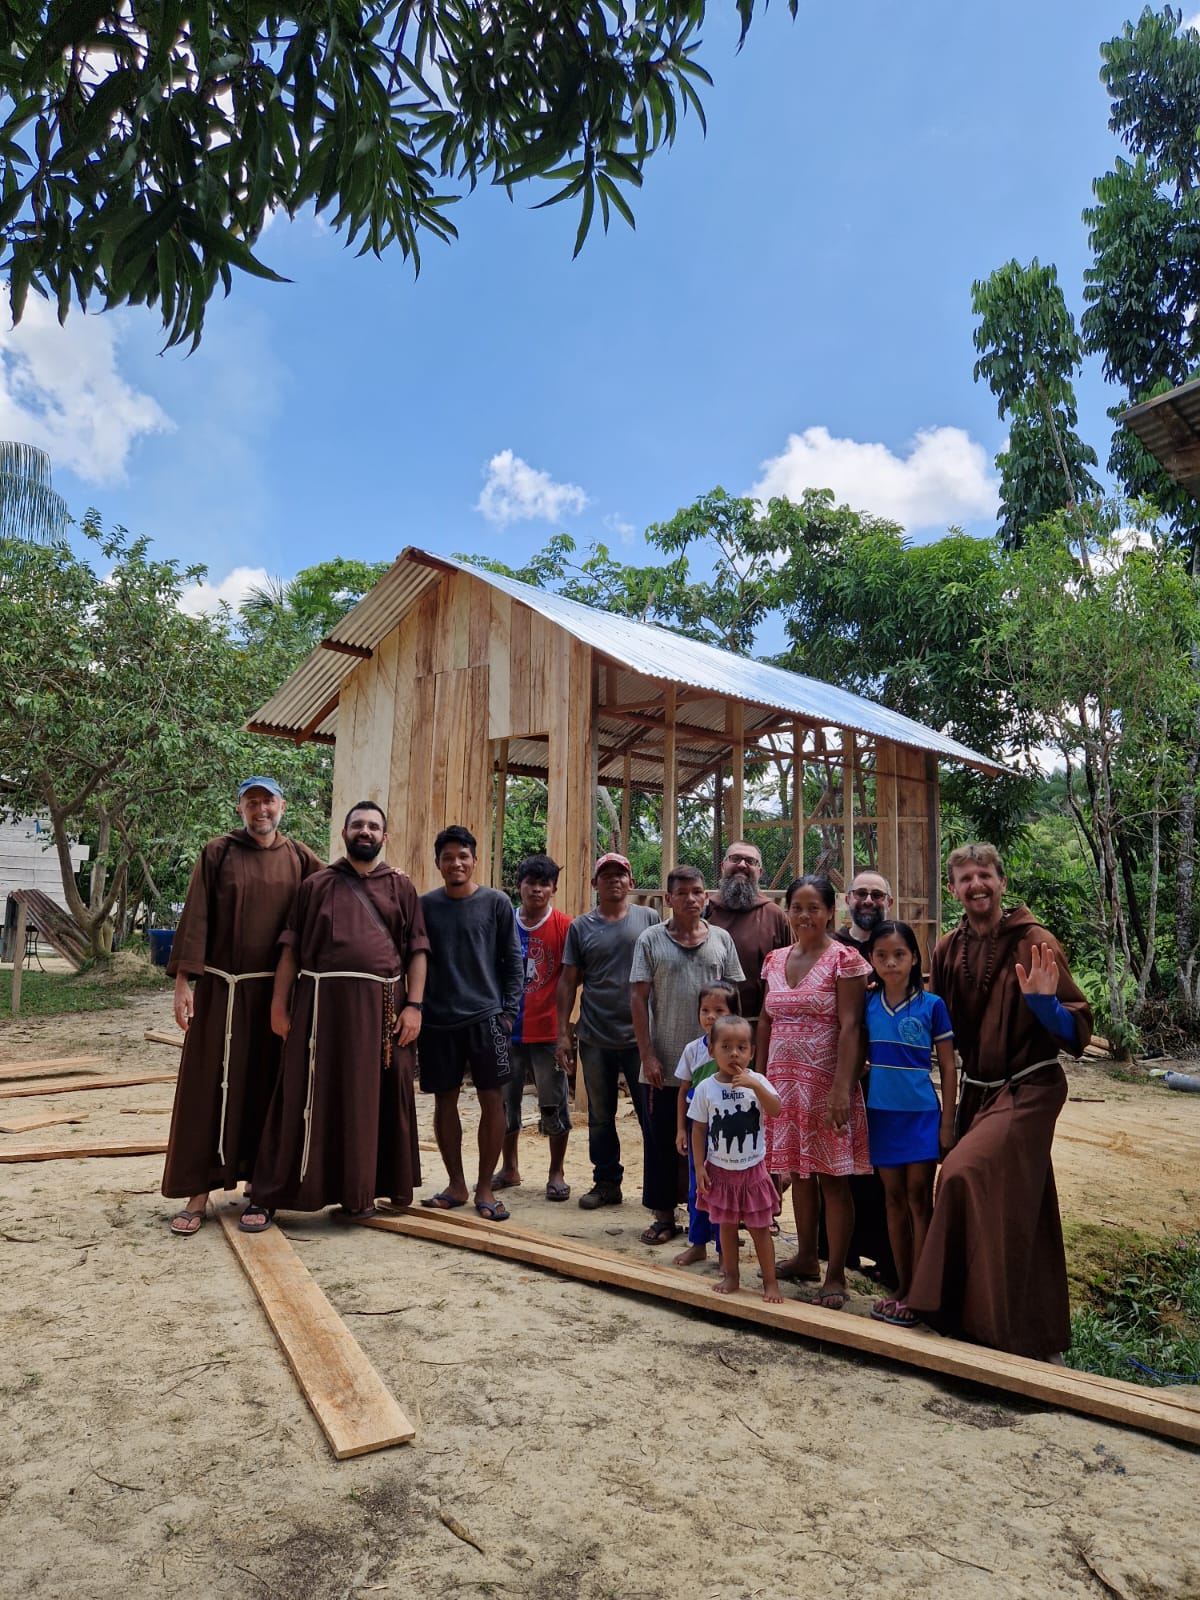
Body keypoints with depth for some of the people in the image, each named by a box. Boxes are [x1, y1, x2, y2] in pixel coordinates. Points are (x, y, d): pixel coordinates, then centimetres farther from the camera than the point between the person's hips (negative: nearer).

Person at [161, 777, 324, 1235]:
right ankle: (199, 1191, 12)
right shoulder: (218, 852, 0)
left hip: (275, 990, 2)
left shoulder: (298, 858, 6)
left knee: (264, 1086, 8)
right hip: (221, 988, -1)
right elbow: (195, 917, -4)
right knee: (210, 1085, 3)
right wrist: (183, 979, -10)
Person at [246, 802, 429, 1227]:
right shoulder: (316, 884, 10)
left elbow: (417, 951, 7)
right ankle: (268, 1196, 14)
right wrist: (279, 1004, -1)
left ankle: (359, 1191, 22)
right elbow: (290, 949, 6)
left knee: (372, 1102, 7)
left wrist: (414, 1005, -3)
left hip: (381, 1005, 1)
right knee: (305, 1099, 3)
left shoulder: (401, 887, 11)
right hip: (321, 1001, -1)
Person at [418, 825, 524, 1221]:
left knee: (492, 1101, 0)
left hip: (486, 1017, -1)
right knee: (444, 1101, 8)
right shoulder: (425, 905, 5)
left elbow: (513, 961, 2)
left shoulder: (496, 903, 1)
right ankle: (456, 1185, 22)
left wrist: (509, 1010, -4)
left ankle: (485, 1188, 12)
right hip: (438, 1021, 2)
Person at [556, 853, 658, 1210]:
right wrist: (563, 1033, 1)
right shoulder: (581, 927, 4)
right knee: (600, 1117, 12)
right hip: (595, 1038, 2)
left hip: (641, 1036, -2)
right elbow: (568, 981, 6)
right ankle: (606, 1183, 26)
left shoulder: (649, 919, 2)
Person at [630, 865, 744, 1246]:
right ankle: (664, 1216, 22)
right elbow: (638, 998, -3)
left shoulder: (721, 939, 4)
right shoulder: (651, 940, -2)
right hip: (664, 1064, -1)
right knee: (661, 1142, 8)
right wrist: (647, 1055, -8)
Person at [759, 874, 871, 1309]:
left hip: (825, 1084, -5)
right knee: (798, 1173, 15)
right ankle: (806, 1257, 30)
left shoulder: (844, 959, -8)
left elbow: (850, 1027, -14)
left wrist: (842, 1087, -21)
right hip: (784, 1082, 6)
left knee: (832, 1177, 2)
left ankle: (835, 1274, 13)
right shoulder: (775, 961, 9)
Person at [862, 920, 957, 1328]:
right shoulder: (867, 1004, 1)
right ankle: (902, 1286, 22)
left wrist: (947, 1123, -5)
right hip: (881, 1113, 3)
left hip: (921, 1114, -3)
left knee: (919, 1197, 2)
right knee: (894, 1198, 11)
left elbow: (948, 1067, -3)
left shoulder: (931, 1005, -7)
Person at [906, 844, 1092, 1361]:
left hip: (1028, 1089, -6)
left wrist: (1044, 1004, -33)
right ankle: (1041, 1334, 32)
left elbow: (1077, 1031, -15)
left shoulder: (1034, 943, -15)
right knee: (1011, 1208, 14)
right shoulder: (948, 949, 1)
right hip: (977, 1090, 6)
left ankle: (983, 1319, -9)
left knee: (966, 1174, -24)